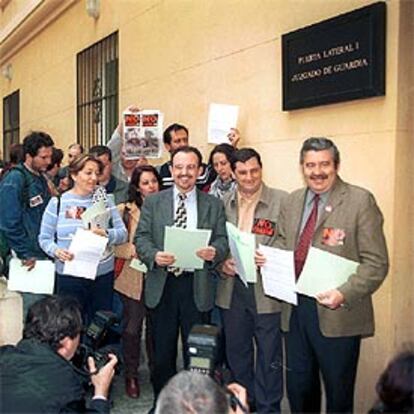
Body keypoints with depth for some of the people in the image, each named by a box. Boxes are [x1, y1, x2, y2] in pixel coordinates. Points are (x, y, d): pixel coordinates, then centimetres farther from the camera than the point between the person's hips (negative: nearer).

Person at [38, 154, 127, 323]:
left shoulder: (104, 201, 4)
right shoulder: (57, 202, 1)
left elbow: (122, 233, 0)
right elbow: (44, 238, 3)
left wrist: (106, 234, -20)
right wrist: (56, 251, -17)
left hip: (103, 274, 1)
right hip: (69, 276, -1)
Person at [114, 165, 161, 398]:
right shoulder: (125, 211, -2)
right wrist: (133, 250, -18)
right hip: (134, 278, -1)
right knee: (132, 328, 6)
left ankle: (157, 369, 31)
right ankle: (131, 375, 24)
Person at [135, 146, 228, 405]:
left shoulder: (214, 205, 6)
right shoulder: (153, 202, 6)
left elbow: (223, 240, 1)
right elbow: (141, 238, 1)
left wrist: (214, 252, -21)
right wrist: (154, 255, -19)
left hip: (197, 287, 0)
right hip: (162, 286, 1)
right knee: (162, 352, 11)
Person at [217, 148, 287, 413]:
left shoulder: (282, 201, -6)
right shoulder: (223, 203, 7)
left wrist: (271, 259, -23)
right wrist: (222, 264, -6)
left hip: (267, 290, -4)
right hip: (232, 289, 4)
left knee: (269, 356, 5)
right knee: (236, 352, 18)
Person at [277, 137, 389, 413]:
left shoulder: (360, 201, -8)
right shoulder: (292, 201, 10)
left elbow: (376, 263, -12)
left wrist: (345, 295, -24)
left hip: (337, 314, -5)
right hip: (295, 309, 5)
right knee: (298, 389, 17)